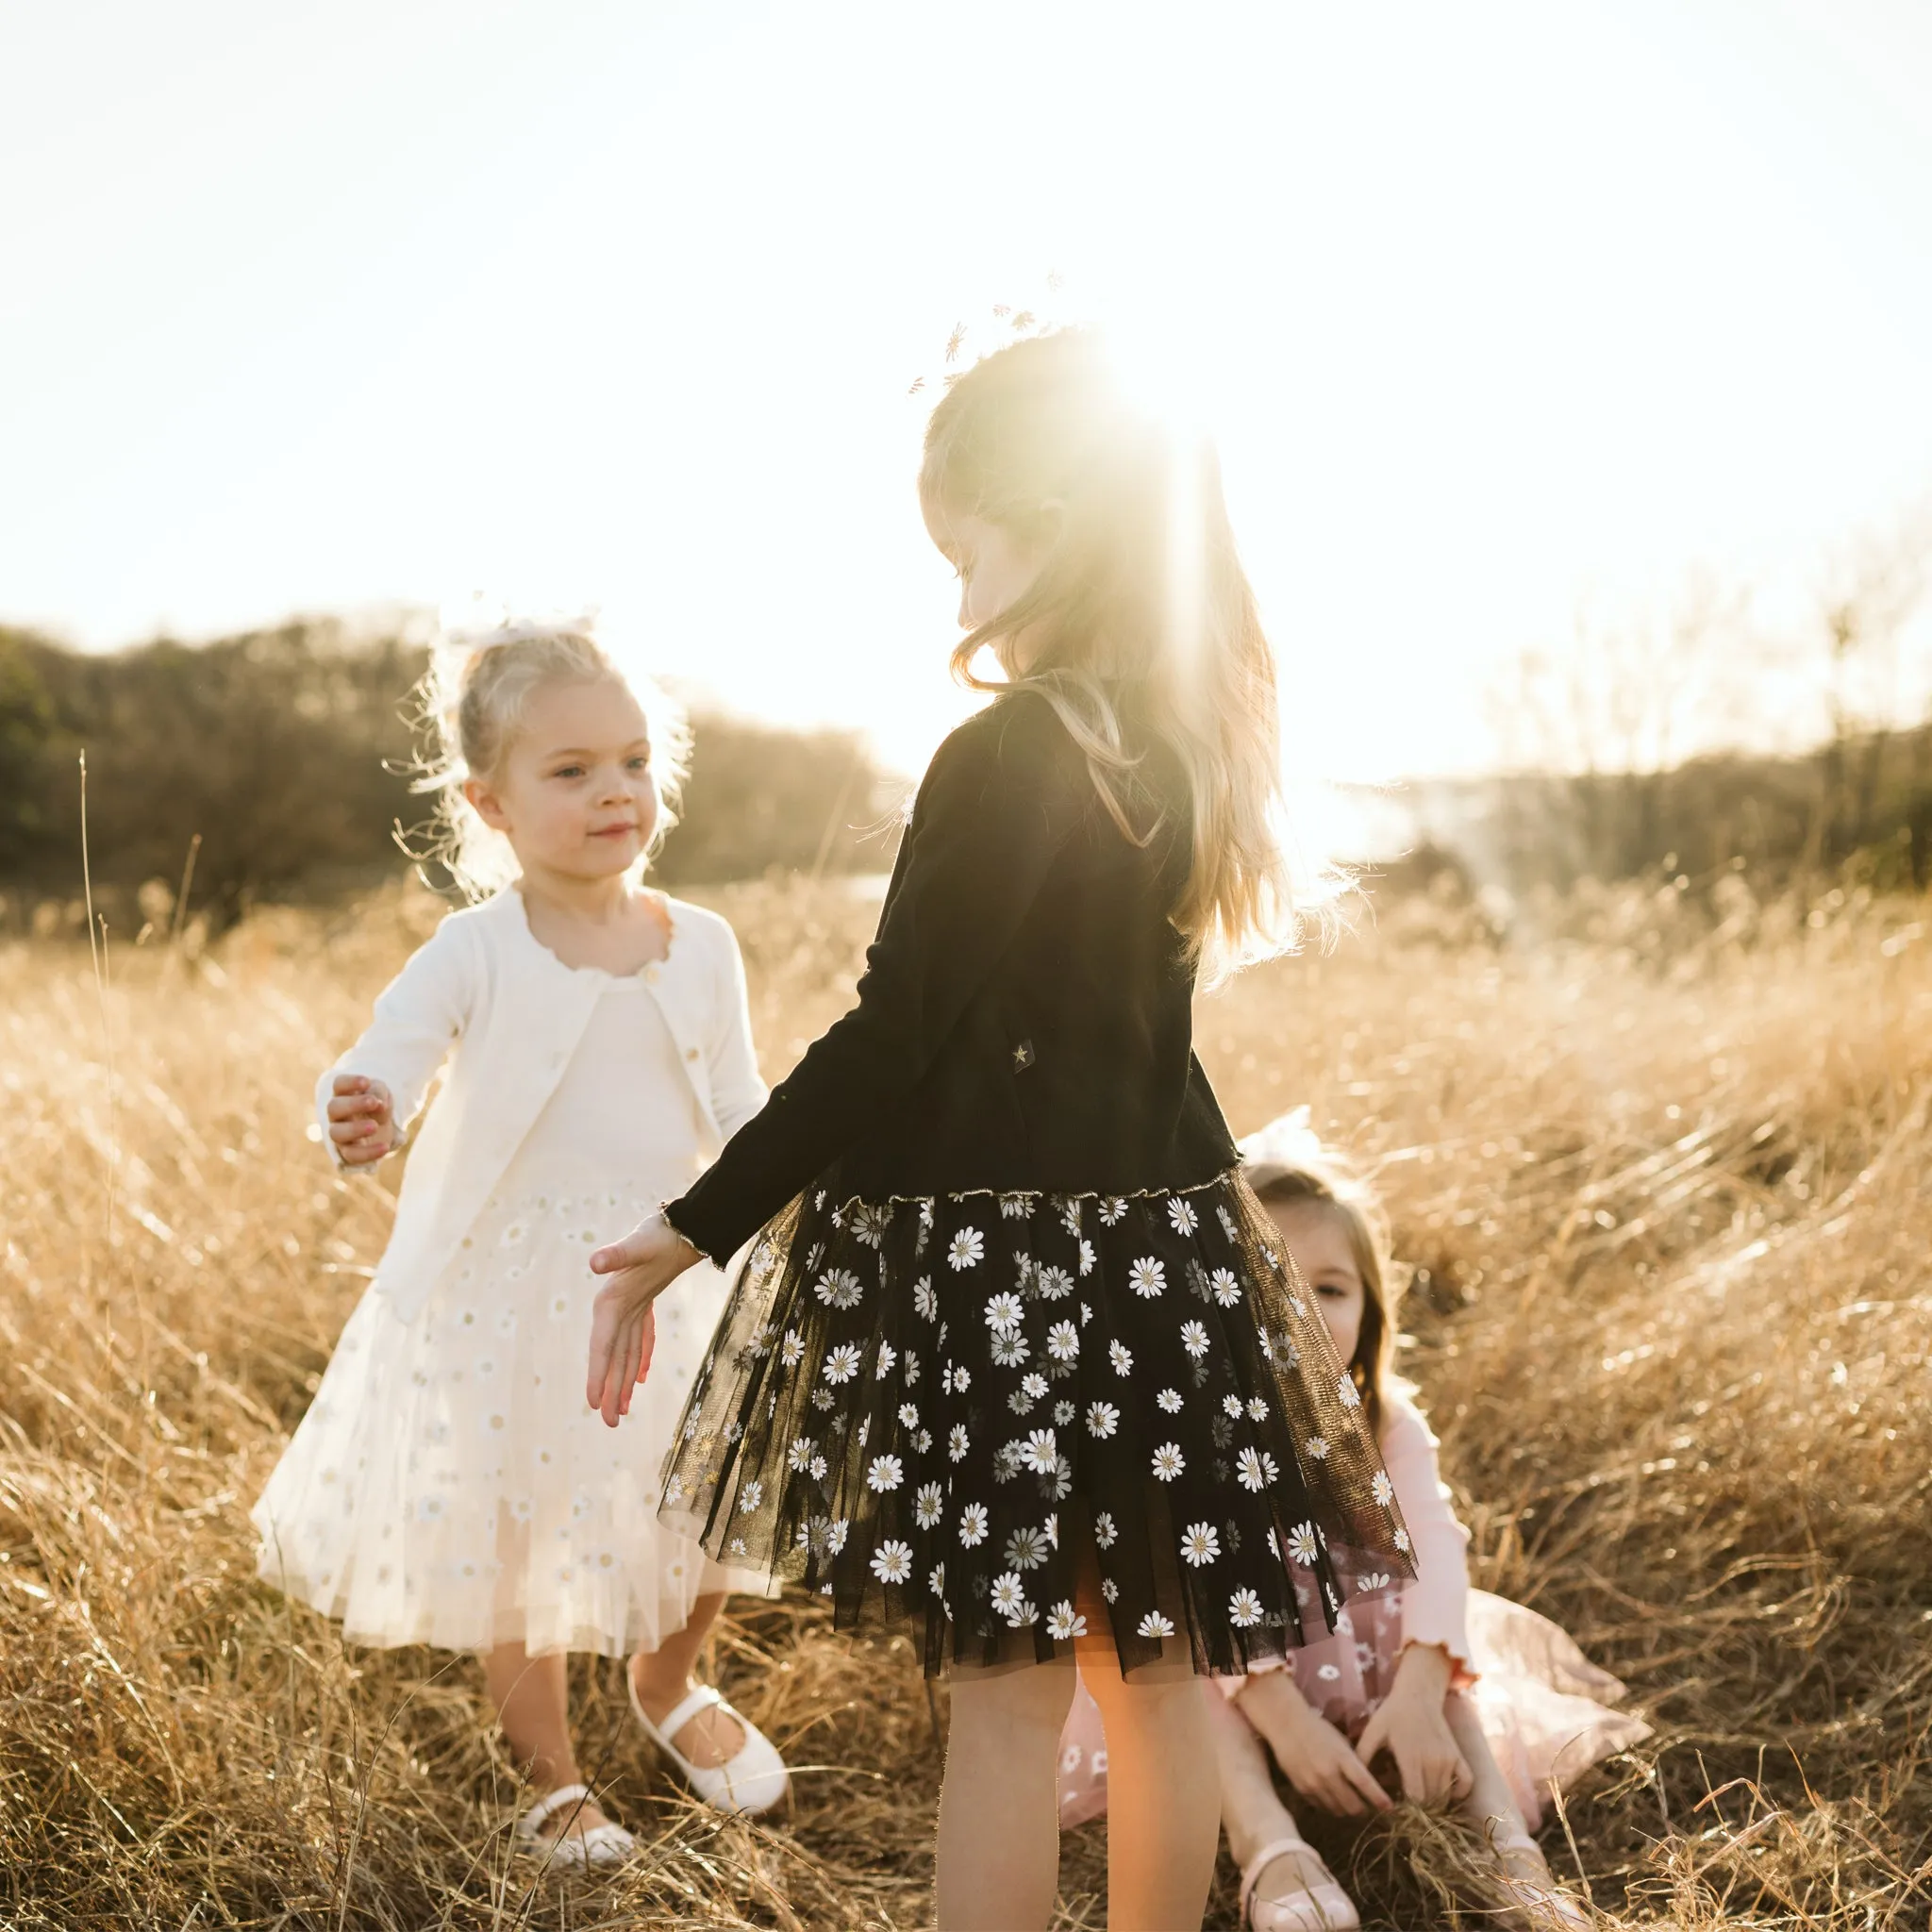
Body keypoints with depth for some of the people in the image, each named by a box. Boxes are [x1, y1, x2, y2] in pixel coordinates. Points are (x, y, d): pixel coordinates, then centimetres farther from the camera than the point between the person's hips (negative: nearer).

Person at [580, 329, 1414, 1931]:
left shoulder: (1004, 757, -17)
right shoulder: (1193, 742, 5)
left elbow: (889, 1041, -18)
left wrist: (692, 1232, -14)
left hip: (997, 1245, -7)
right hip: (1159, 1226, 7)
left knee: (1005, 1687, 2)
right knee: (1156, 1668, 16)